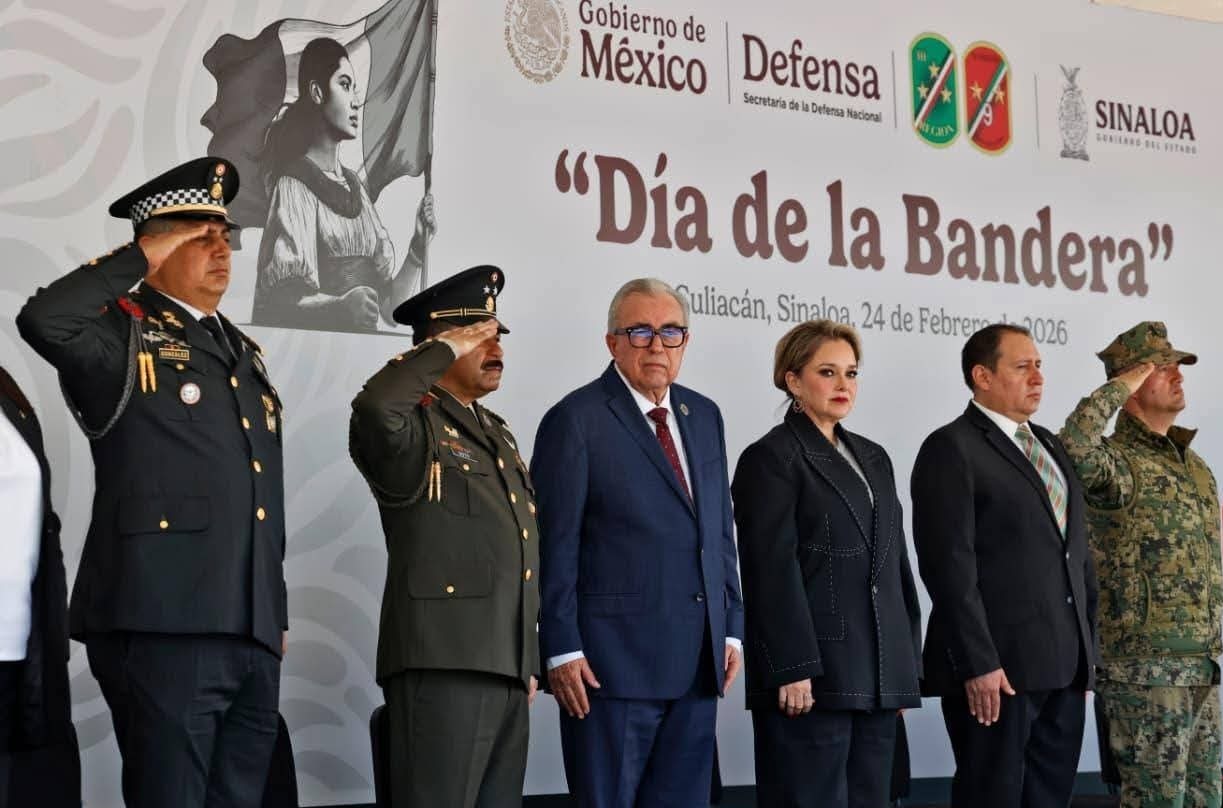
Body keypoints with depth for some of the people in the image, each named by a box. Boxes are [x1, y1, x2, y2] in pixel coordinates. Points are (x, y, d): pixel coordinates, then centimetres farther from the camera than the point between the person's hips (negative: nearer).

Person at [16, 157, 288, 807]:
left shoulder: (243, 351, 22)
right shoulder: (125, 335, 1)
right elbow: (42, 320, -23)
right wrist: (139, 258, -11)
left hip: (252, 635, 7)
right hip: (165, 628, -7)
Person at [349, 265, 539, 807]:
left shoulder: (498, 432, 22)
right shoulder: (415, 428, -4)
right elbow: (373, 406, -30)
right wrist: (446, 349, -15)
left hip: (506, 669, 8)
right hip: (442, 665, -8)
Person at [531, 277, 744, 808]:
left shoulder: (703, 416, 14)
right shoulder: (576, 420, -5)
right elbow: (554, 547, -9)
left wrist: (731, 628, 12)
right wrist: (562, 650, -13)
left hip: (696, 663, 6)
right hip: (614, 660, -6)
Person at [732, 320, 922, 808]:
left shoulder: (873, 458, 18)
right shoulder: (771, 457, -4)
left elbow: (894, 562, 19)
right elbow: (773, 569, -12)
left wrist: (908, 661, 13)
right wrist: (793, 670, -19)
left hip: (878, 677, 7)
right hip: (813, 675, -7)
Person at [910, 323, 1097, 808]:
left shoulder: (1049, 446, 18)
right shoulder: (951, 449, -7)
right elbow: (950, 566, -14)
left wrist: (1087, 649, 14)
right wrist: (978, 664, -19)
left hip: (1064, 667, 7)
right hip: (998, 666, -7)